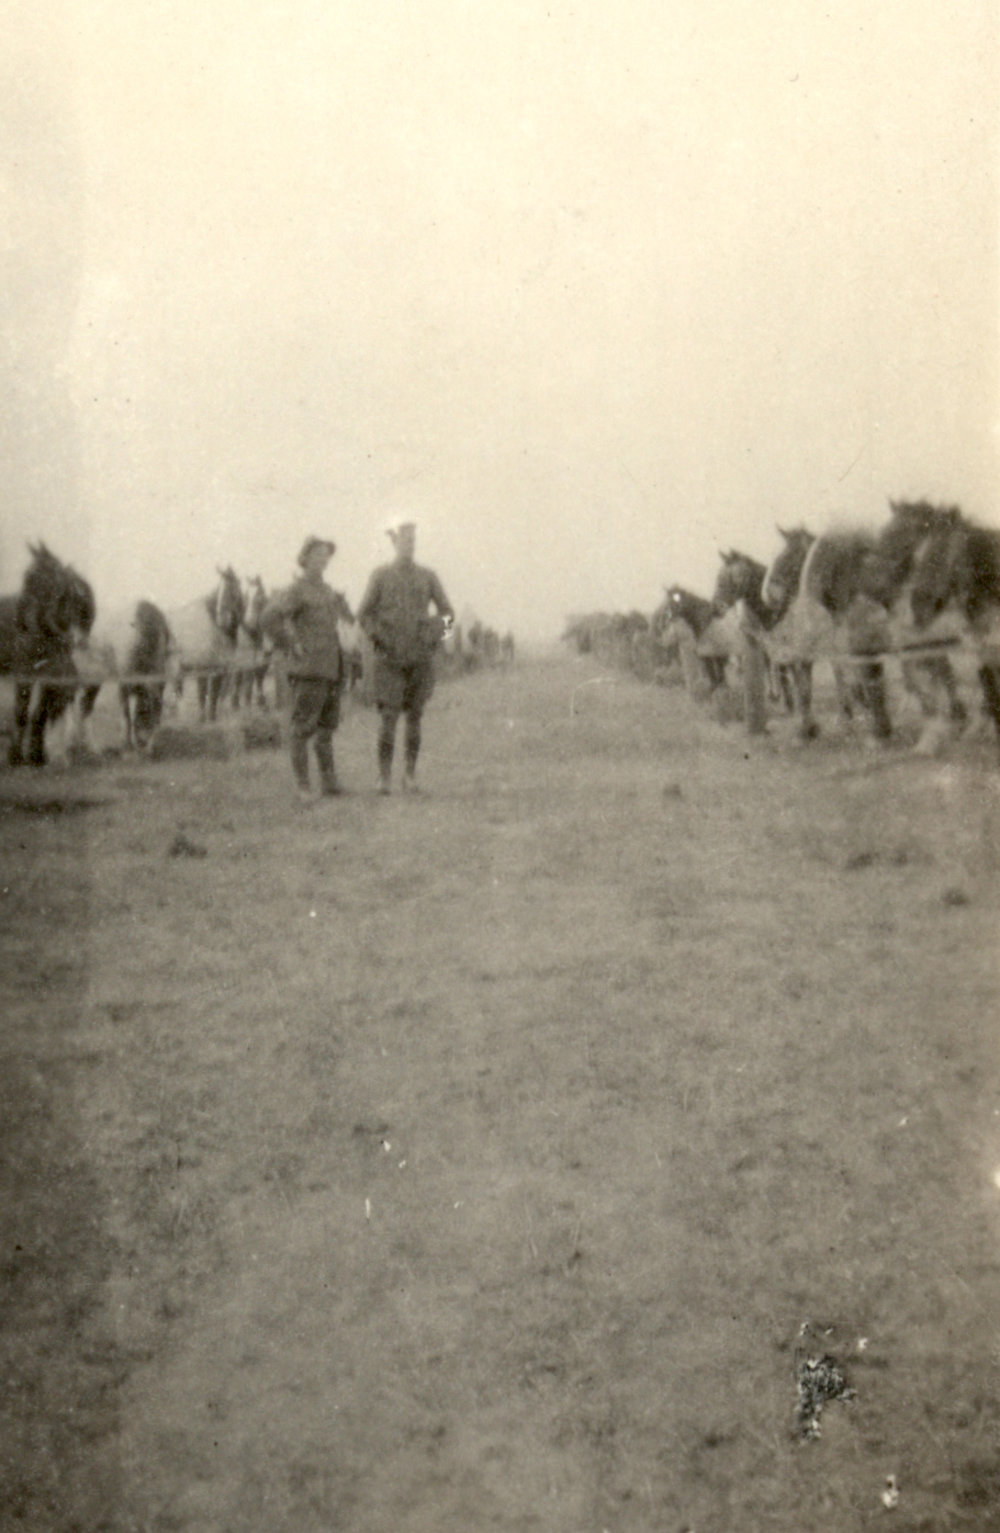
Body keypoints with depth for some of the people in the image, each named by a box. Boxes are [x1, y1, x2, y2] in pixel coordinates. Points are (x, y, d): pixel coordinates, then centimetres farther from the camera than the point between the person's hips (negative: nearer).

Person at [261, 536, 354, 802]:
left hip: (331, 668, 8)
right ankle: (302, 785, -3)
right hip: (307, 670, -8)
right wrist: (291, 645, -15)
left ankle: (328, 780, 19)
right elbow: (269, 618, -19)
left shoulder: (328, 591, 17)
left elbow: (347, 619, 36)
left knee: (328, 725, 12)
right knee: (304, 728, -6)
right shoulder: (297, 590, -7)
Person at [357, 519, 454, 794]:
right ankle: (384, 777, -5)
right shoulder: (381, 575, 3)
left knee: (415, 716, 4)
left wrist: (434, 638, -2)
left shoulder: (428, 577, 7)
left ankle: (410, 774, 12)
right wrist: (379, 640, -8)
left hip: (420, 657, 2)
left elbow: (446, 613, 12)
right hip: (390, 658, -2)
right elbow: (364, 613, 4)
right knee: (388, 716, -9)